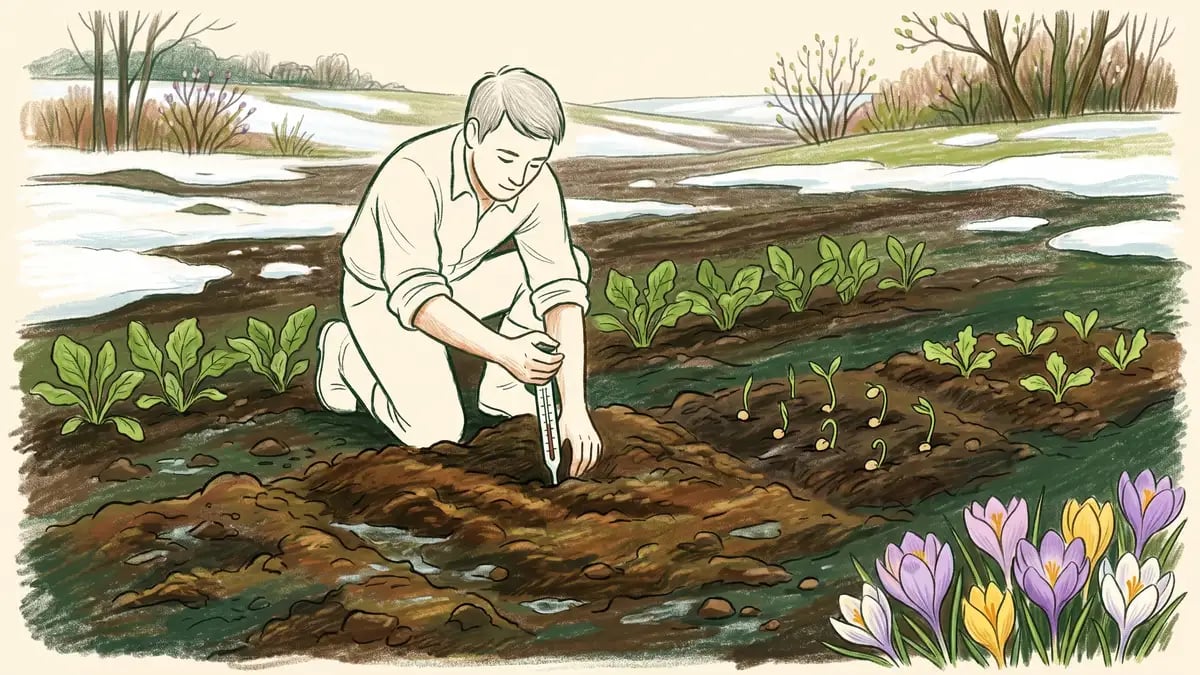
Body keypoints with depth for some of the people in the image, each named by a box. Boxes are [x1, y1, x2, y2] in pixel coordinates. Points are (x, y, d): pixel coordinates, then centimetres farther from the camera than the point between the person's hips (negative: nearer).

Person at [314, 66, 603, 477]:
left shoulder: (537, 185, -21)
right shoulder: (413, 175, -37)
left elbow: (559, 290, -24)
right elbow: (415, 294, -42)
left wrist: (575, 406, -33)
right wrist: (505, 350, -56)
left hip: (456, 284, 5)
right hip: (384, 296, -5)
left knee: (571, 264, -15)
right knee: (435, 430, -23)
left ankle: (501, 389, 2)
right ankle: (347, 353, 6)